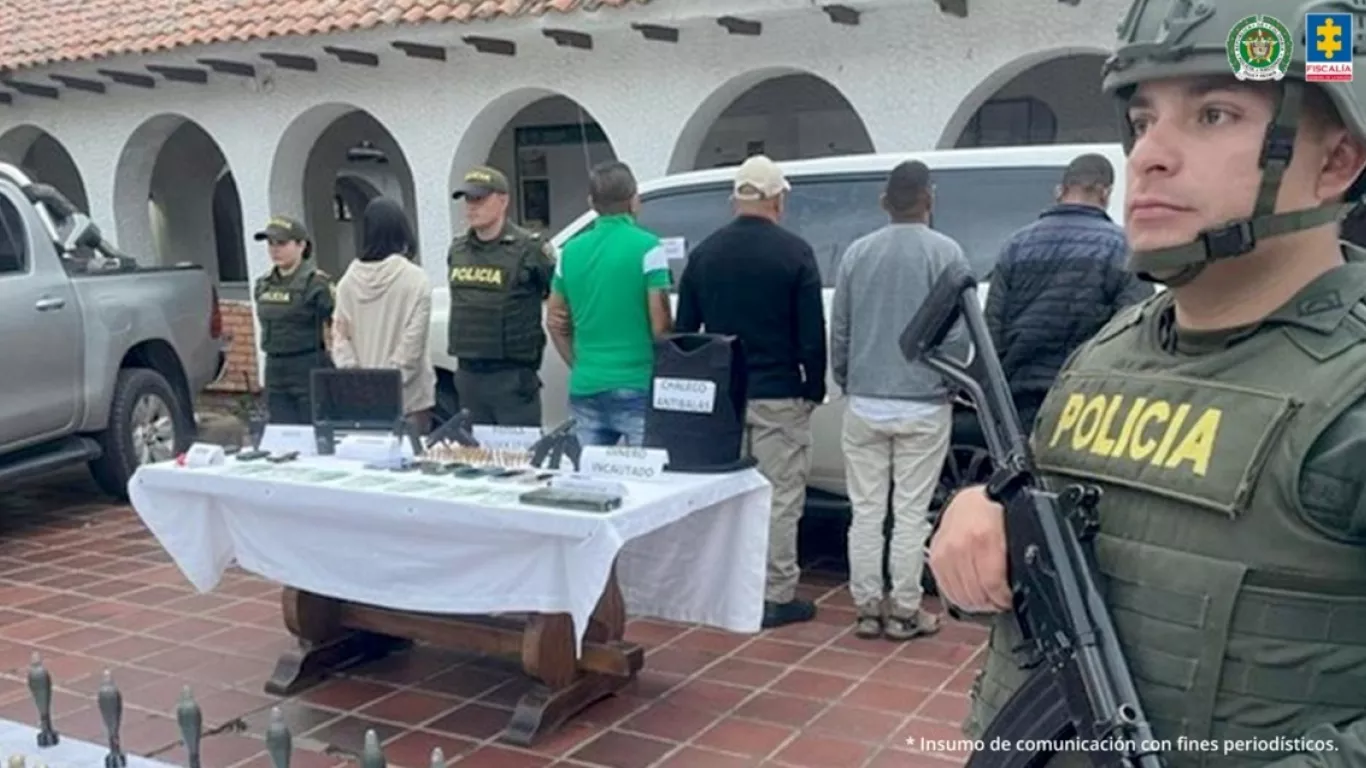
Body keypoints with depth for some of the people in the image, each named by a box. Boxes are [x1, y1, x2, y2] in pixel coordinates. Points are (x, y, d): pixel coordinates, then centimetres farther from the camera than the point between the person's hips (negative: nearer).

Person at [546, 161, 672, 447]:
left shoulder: (571, 251, 7)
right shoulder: (646, 247, -9)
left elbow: (556, 323, 13)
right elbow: (660, 324, -12)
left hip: (585, 389, 5)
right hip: (637, 387, -5)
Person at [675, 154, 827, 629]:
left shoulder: (704, 252, 5)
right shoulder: (794, 252, -8)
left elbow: (684, 329, 7)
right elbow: (812, 333, -8)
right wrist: (815, 388, 3)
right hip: (778, 395, -4)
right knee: (780, 495, 1)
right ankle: (777, 596, 5)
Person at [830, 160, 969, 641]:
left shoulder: (856, 253, 4)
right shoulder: (944, 252, -6)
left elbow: (838, 331, 8)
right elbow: (956, 333, -7)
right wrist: (951, 383, 10)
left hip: (865, 405, 3)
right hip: (923, 406, -3)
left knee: (866, 509, 9)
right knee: (910, 513, 3)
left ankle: (867, 606, 15)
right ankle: (904, 611, 10)